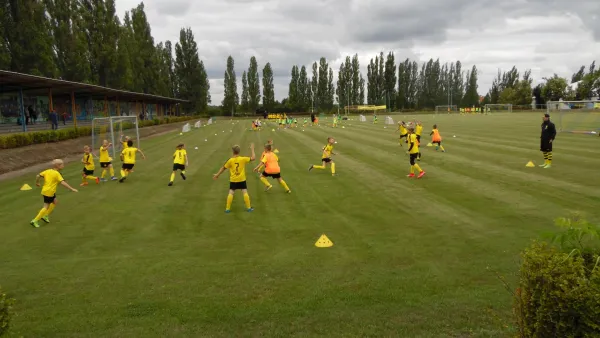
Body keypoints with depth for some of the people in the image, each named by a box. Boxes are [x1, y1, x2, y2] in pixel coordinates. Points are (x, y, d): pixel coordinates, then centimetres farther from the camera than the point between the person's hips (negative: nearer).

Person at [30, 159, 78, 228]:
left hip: (45, 190, 9)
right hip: (49, 192, -9)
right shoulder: (57, 174, -13)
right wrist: (71, 189, -23)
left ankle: (45, 216, 29)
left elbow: (38, 176, 7)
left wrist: (37, 182, 25)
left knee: (54, 201, 25)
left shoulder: (47, 171, 8)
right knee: (46, 207, 0)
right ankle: (35, 221, 3)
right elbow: (63, 183, -23)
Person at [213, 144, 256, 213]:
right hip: (242, 179, 0)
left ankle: (227, 209, 5)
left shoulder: (230, 160, -10)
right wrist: (252, 149, 2)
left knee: (231, 193, 5)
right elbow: (253, 158, -8)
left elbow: (223, 168, 0)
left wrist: (217, 175, 12)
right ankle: (248, 208, 7)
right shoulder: (243, 159, -12)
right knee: (245, 193, 5)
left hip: (233, 180, 0)